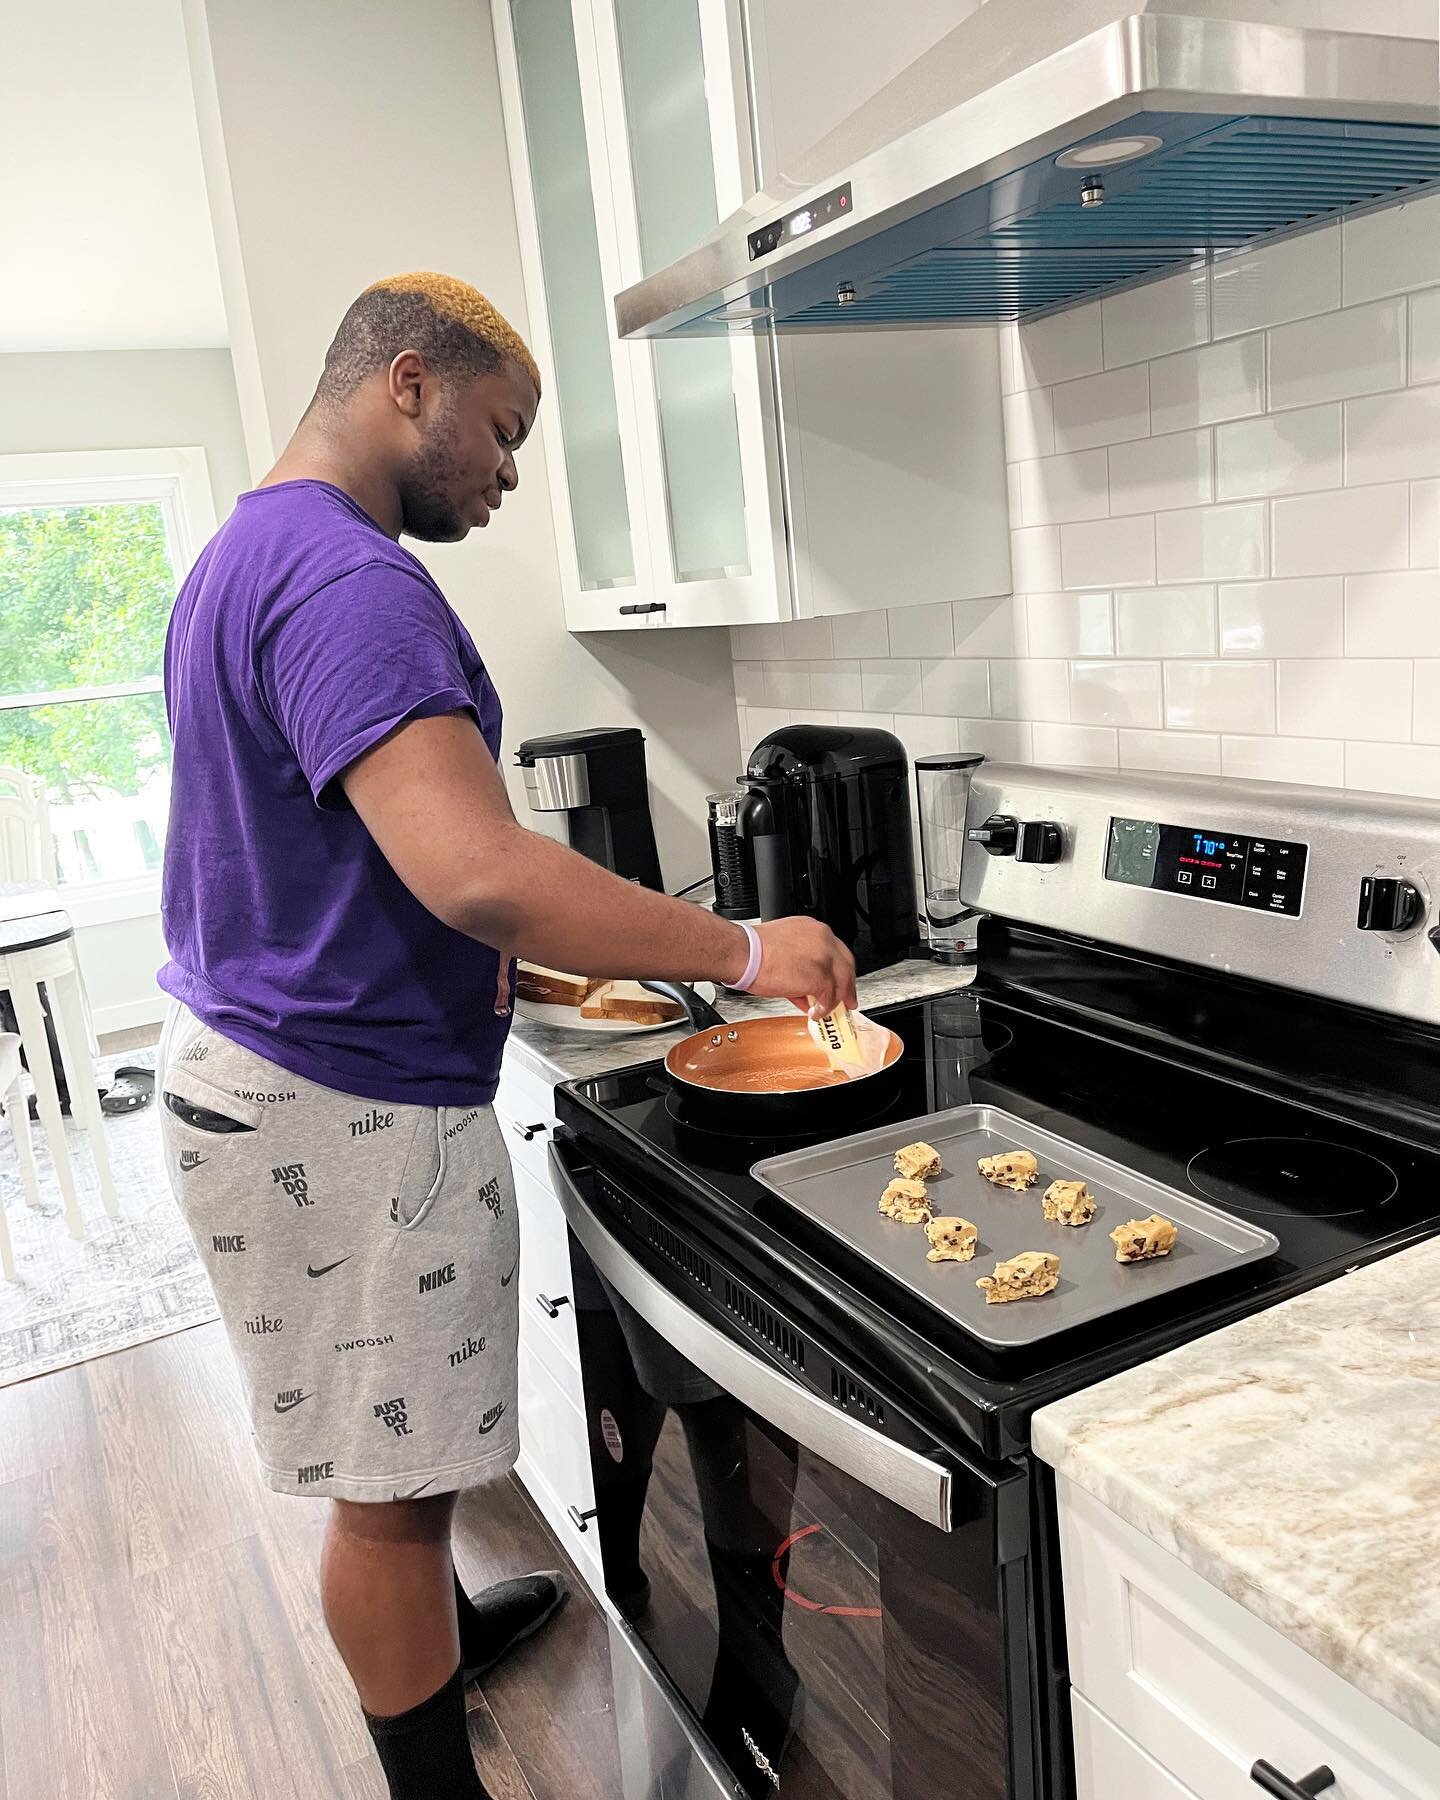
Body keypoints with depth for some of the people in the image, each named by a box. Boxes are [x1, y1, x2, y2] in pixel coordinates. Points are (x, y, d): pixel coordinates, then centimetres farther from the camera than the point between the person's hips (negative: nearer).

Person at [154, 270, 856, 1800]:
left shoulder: (248, 557, 14)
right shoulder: (348, 583, -22)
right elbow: (476, 870, -34)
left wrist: (488, 950, 17)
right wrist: (743, 952, -25)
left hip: (257, 1069, 11)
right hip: (340, 1113, -11)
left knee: (391, 1443, 27)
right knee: (390, 1476, 6)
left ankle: (436, 1627, 48)